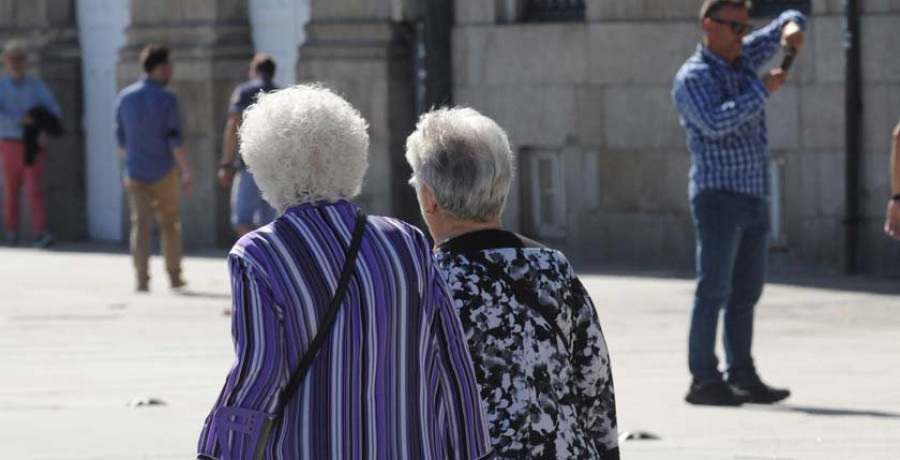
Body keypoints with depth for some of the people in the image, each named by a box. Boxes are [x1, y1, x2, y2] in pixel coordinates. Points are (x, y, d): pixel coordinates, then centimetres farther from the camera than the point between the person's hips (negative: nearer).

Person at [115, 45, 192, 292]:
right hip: (164, 172, -3)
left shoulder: (125, 97, 2)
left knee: (141, 226, -2)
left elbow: (121, 138, 11)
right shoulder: (166, 100, -12)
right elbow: (175, 141, -17)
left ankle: (142, 279, -17)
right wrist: (187, 172, -17)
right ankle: (174, 276, 23)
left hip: (135, 173, 3)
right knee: (170, 224, 15)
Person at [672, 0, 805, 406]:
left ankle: (742, 378, 12)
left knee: (746, 292, 9)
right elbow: (715, 122, -26)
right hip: (718, 195, -8)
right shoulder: (694, 76, -9)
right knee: (714, 290, -9)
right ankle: (703, 381, -9)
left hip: (754, 199, 8)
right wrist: (762, 91, -20)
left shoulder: (743, 57, 14)